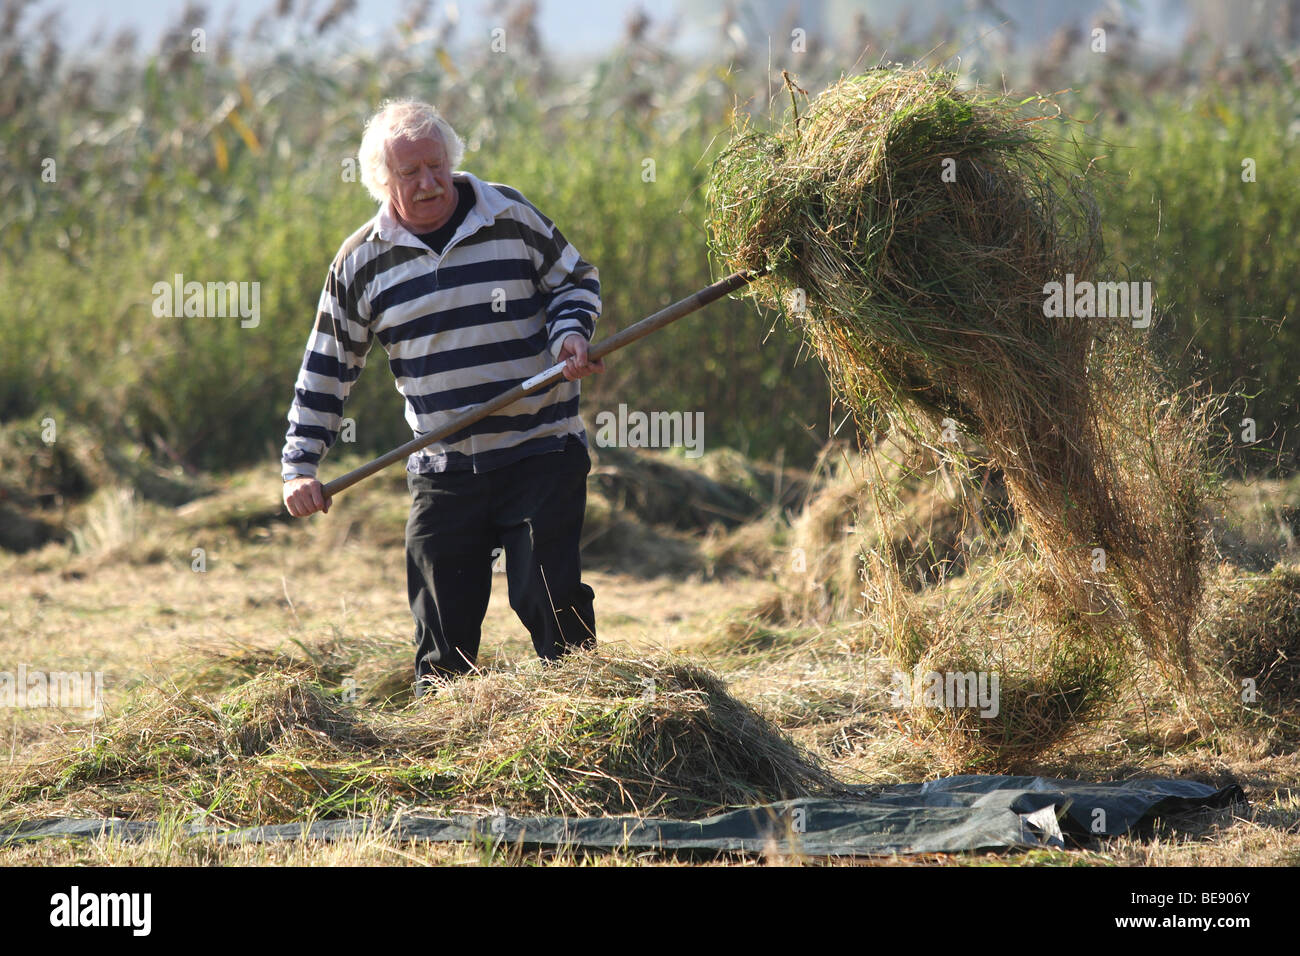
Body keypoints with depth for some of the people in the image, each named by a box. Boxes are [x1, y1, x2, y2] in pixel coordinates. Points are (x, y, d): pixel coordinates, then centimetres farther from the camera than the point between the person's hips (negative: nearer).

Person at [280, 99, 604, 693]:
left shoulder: (511, 217, 0)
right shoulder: (361, 261, 3)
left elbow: (575, 280, 13)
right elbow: (327, 367, 8)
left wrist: (570, 333, -9)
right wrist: (299, 468, 2)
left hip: (542, 454, -2)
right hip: (442, 474, 2)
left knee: (547, 595, -11)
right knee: (442, 629, 3)